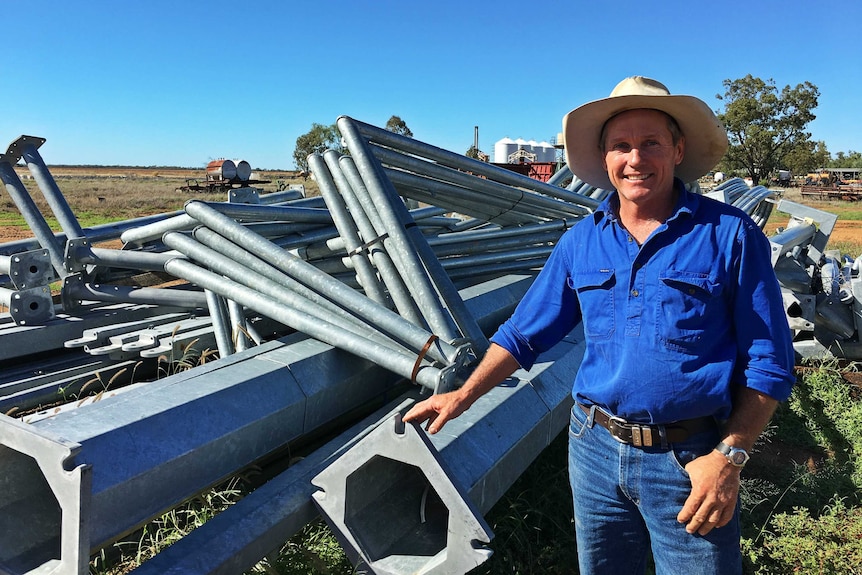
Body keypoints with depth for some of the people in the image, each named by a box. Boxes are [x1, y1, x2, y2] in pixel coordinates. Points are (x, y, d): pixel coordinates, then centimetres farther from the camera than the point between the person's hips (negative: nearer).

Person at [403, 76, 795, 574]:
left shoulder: (729, 234, -9)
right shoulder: (582, 241, 1)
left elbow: (769, 361, -6)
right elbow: (525, 332, 7)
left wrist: (728, 457, -13)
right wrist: (464, 395, 1)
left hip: (690, 460, -3)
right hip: (596, 448, 4)